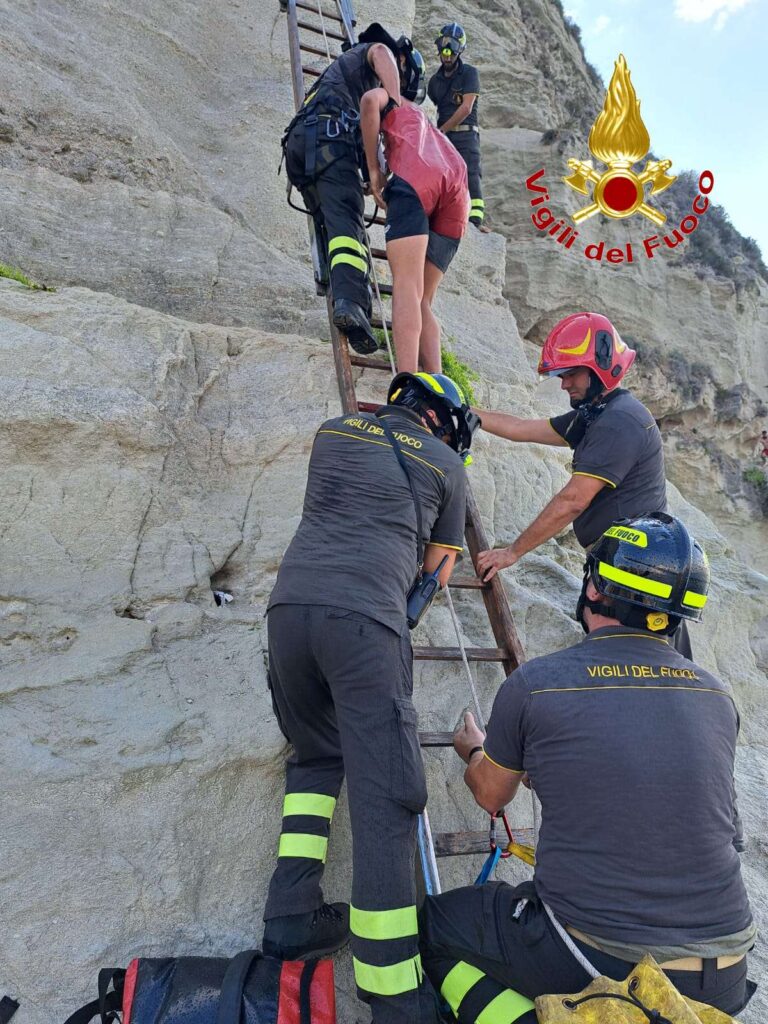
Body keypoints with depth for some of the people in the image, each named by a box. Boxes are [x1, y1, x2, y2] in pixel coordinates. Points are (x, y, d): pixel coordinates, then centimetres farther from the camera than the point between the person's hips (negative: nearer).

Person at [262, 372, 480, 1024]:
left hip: (289, 604, 5)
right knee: (384, 800, -3)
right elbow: (441, 566, 26)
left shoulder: (333, 432, 23)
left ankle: (292, 917, 19)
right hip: (365, 618, -5)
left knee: (316, 758, 24)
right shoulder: (446, 466, 15)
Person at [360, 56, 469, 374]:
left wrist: (373, 169, 7)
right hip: (457, 194, 6)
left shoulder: (392, 100, 29)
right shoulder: (426, 121, 46)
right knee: (421, 301, 3)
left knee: (407, 288, -19)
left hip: (416, 176, -6)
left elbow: (369, 99, 5)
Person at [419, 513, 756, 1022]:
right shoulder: (719, 697, -1)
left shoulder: (533, 683, -13)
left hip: (595, 959, -5)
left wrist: (475, 750, 30)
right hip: (721, 979, 6)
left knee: (431, 927, 16)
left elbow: (491, 794, 7)